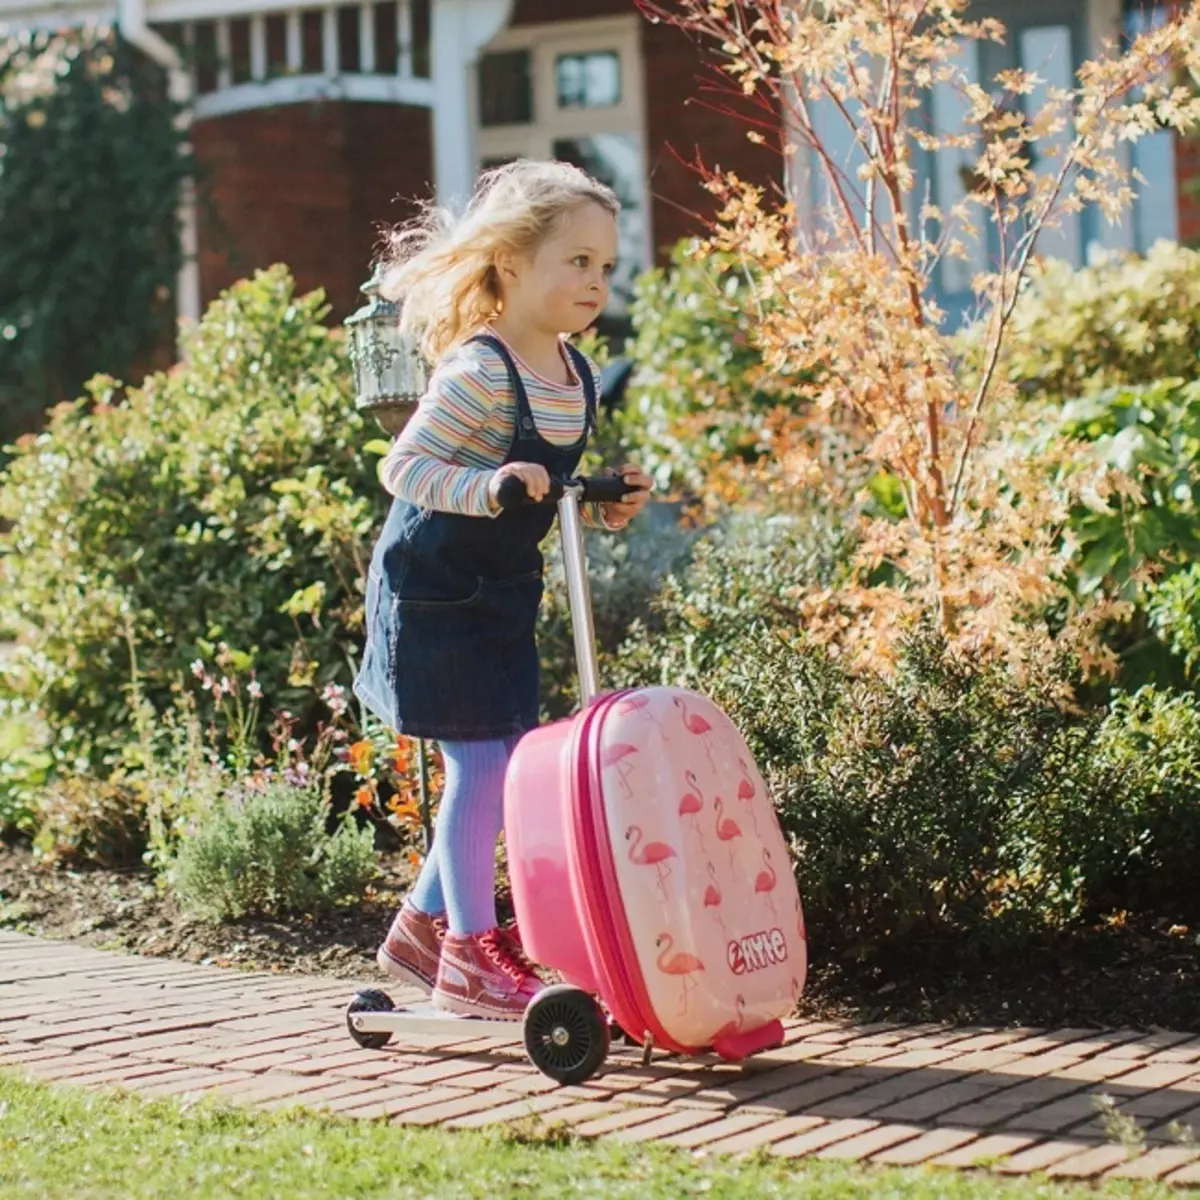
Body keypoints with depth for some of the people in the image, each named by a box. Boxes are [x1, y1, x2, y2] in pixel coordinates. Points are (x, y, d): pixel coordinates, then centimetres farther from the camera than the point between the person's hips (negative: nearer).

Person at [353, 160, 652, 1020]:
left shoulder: (578, 375, 5)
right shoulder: (478, 374, -22)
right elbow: (405, 466, -24)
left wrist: (609, 503, -1)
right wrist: (487, 487, -38)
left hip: (501, 593, 9)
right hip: (434, 590, -9)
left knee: (505, 765, 12)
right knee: (482, 761, -7)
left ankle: (423, 925, 27)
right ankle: (472, 954, 5)